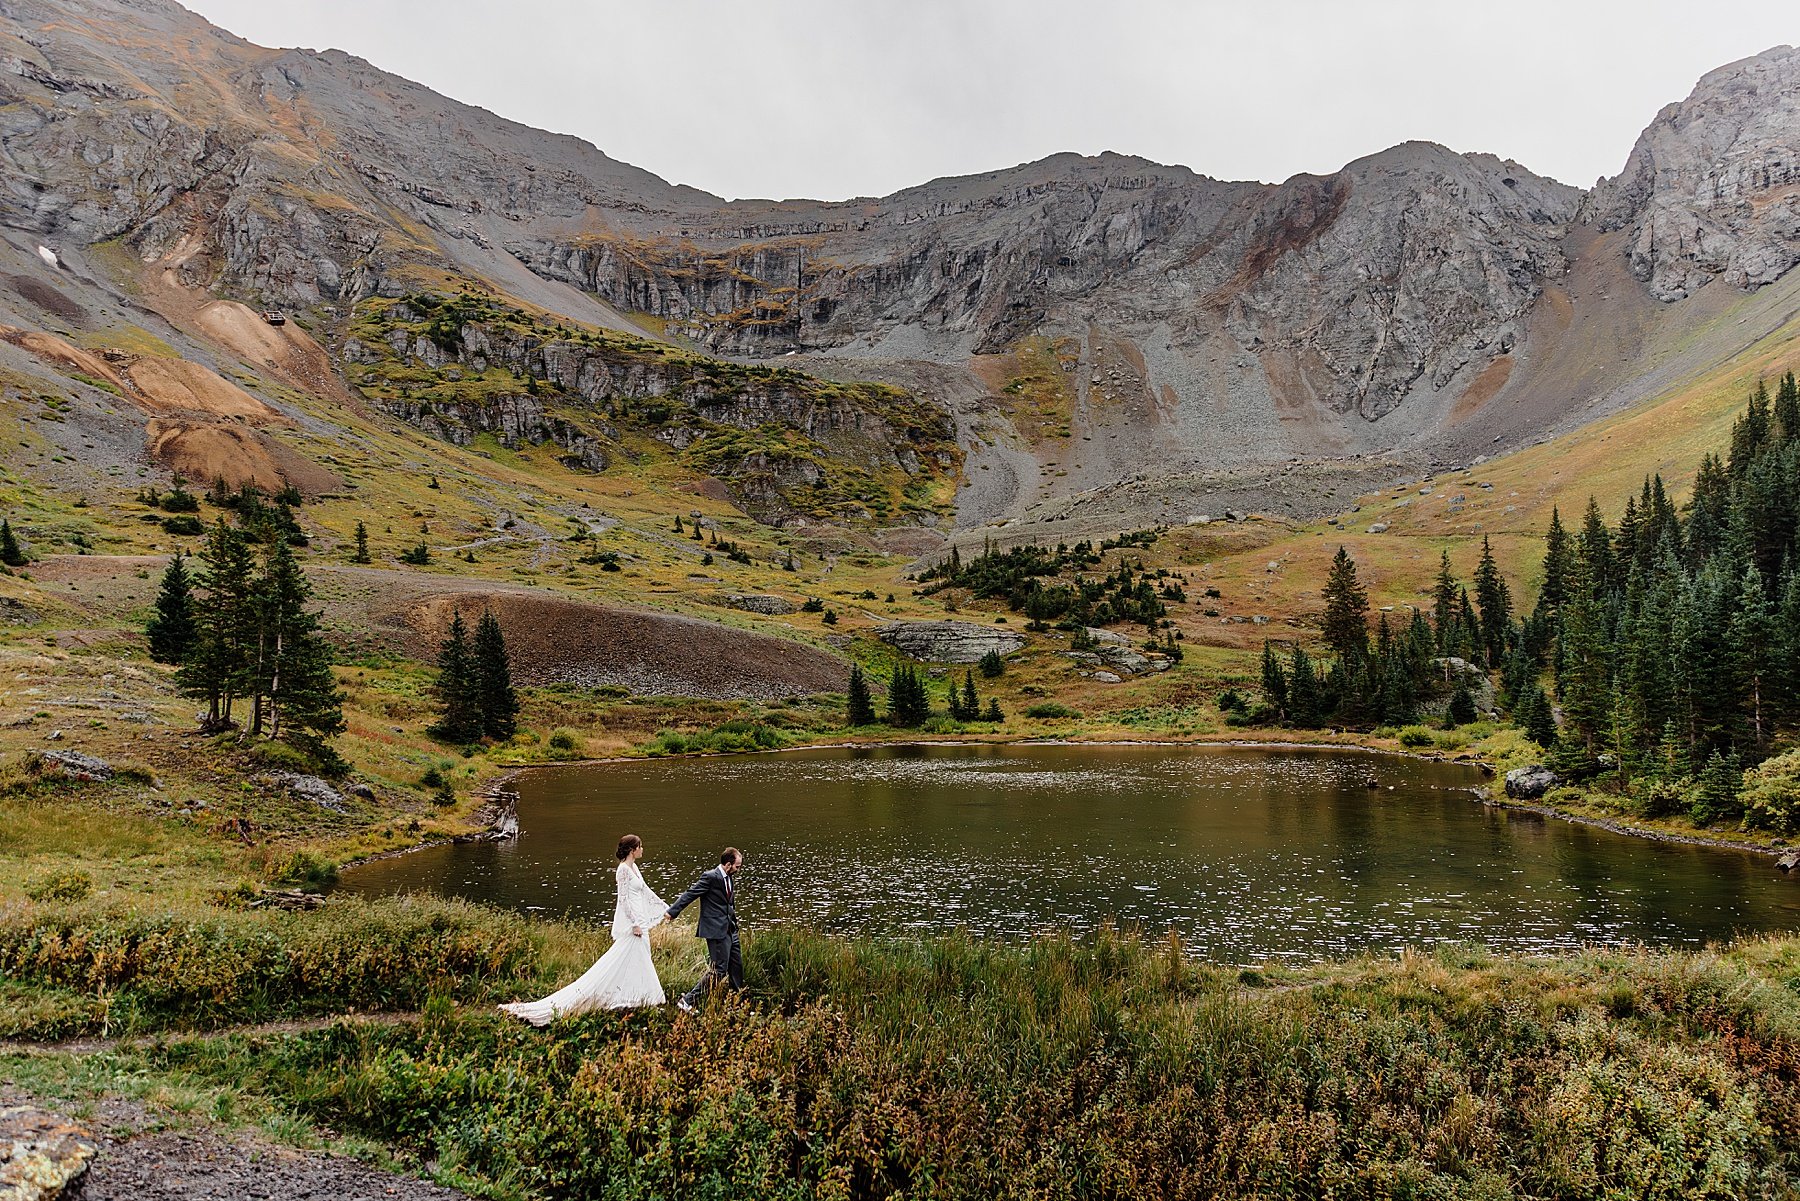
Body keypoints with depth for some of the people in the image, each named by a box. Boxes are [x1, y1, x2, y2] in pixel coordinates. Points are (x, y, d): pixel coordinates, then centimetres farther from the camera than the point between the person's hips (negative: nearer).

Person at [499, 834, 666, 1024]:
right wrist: (636, 923, -20)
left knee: (639, 961, 14)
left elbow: (645, 891, 20)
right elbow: (625, 898, -19)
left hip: (638, 919, 10)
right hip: (630, 921, -10)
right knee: (618, 959, -8)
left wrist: (664, 908, 26)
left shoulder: (634, 868, 11)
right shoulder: (624, 870, -17)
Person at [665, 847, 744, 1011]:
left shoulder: (730, 879, 11)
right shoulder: (710, 877, -15)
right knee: (719, 970, -9)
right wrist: (672, 912, -18)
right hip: (716, 930, -9)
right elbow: (690, 894, -16)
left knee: (736, 967, 15)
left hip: (730, 930, 9)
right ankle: (688, 1000, -2)